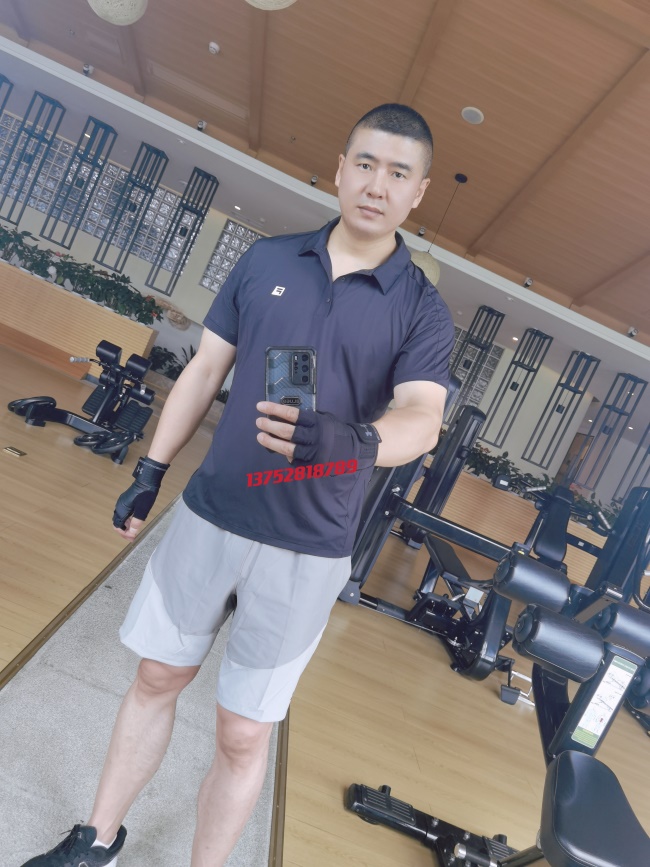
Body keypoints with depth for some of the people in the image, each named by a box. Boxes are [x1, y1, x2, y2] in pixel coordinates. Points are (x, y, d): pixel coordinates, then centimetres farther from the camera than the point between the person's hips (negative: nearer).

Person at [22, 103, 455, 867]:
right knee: (157, 677, 18)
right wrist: (150, 470, 10)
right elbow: (205, 370, 8)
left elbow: (422, 419, -19)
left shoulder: (422, 310, -4)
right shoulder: (266, 259, 3)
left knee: (243, 734, 9)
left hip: (307, 553, -2)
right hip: (209, 515, 3)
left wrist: (354, 440, -41)